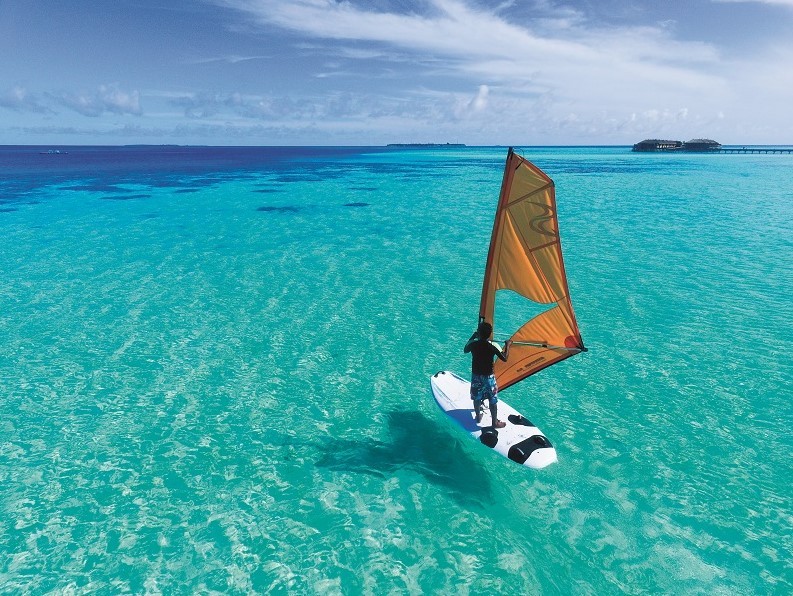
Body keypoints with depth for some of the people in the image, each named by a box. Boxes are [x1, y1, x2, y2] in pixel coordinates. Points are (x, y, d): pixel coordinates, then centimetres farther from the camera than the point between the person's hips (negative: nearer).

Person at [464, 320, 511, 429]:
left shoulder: (473, 344, -14)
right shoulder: (494, 346, -21)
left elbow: (465, 350, 10)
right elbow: (505, 358, -9)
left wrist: (473, 337, 16)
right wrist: (507, 345, 4)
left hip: (476, 376, 3)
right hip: (488, 377, -3)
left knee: (476, 398, 21)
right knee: (493, 401, 12)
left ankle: (478, 417, 39)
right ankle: (495, 422, 24)